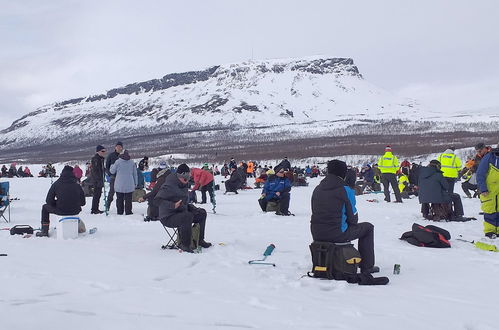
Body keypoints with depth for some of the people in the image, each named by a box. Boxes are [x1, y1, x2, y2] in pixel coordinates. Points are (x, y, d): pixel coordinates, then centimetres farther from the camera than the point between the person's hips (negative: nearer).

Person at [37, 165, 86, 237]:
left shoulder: (56, 184, -3)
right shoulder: (77, 185, 2)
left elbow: (49, 201, -1)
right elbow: (82, 202, 6)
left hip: (60, 211, -2)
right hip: (75, 212, 3)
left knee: (45, 207, 25)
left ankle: (44, 231, 23)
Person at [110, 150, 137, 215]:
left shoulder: (117, 162, -6)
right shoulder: (132, 162, 1)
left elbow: (112, 171, 4)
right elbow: (135, 174, 7)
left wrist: (112, 165, 25)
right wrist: (135, 183, 16)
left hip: (119, 185, -1)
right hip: (129, 185, 1)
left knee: (119, 199, 8)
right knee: (128, 199, 4)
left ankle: (120, 212, 10)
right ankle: (128, 212, 3)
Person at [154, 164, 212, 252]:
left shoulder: (184, 185, 8)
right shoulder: (169, 186, -20)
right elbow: (157, 200, -29)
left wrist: (191, 207, 5)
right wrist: (173, 205, -38)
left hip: (180, 213, 9)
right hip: (168, 218, -9)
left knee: (202, 213, 2)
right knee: (188, 216, -35)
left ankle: (200, 240, 13)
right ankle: (184, 245, -24)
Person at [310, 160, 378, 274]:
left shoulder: (317, 189, 8)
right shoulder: (346, 190, -8)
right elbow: (353, 217, -4)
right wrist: (353, 223, 21)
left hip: (316, 235, 7)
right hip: (337, 234, -7)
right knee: (368, 227, 17)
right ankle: (367, 267, 18)